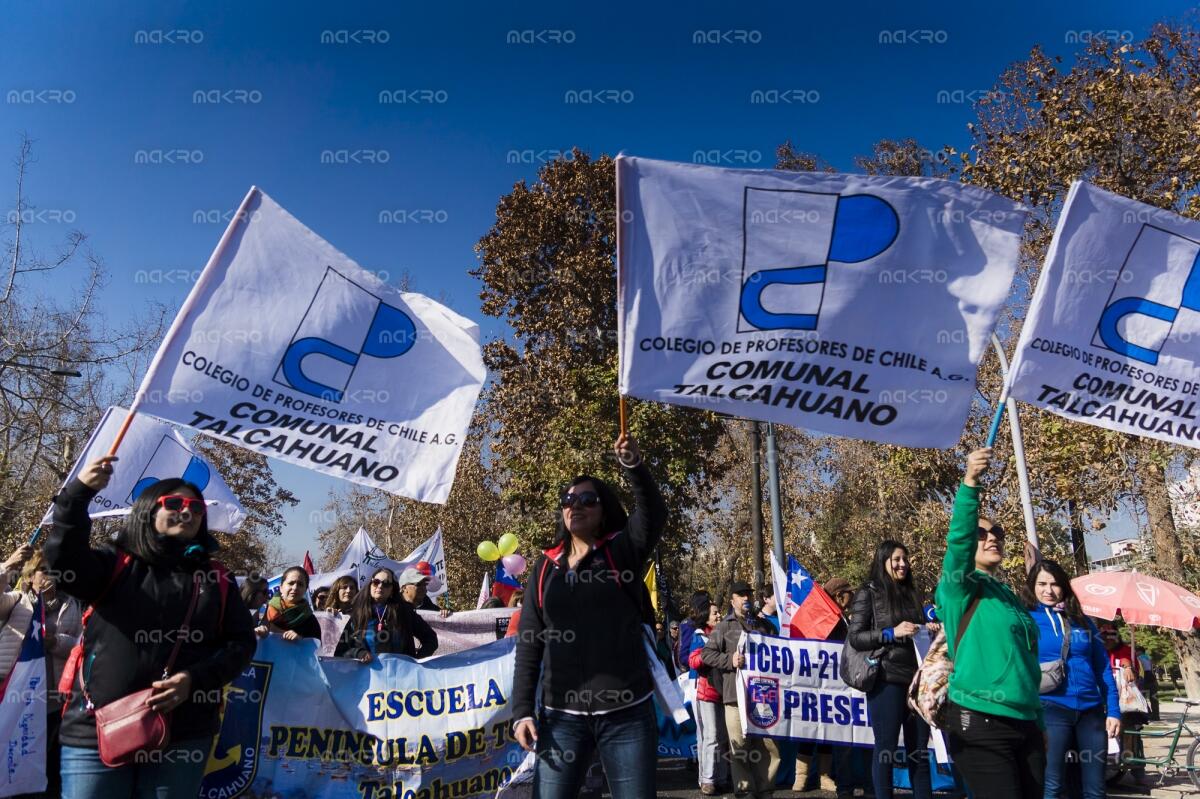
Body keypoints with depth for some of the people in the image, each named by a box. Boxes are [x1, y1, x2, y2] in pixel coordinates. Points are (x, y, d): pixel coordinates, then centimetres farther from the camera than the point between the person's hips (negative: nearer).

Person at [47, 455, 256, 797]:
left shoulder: (216, 579, 9)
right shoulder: (115, 564, 5)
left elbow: (241, 642, 6)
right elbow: (63, 560, -15)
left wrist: (195, 679, -11)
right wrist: (79, 492, -26)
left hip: (184, 736, 2)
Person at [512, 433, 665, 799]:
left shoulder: (622, 552, 2)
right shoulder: (545, 567, 9)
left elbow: (654, 515, -18)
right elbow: (528, 645, 9)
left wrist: (634, 465, -35)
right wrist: (522, 711, 0)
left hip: (627, 714, -2)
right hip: (561, 716, 2)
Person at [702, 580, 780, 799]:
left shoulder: (764, 625, 17)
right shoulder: (724, 627, 5)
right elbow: (706, 653, 1)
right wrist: (729, 660, -11)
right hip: (736, 694, -3)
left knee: (769, 745, 5)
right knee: (740, 747, 0)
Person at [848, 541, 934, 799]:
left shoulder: (911, 593, 15)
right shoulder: (869, 593, -2)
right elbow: (855, 637, -7)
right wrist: (892, 633, -16)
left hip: (917, 679, 5)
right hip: (887, 680, -5)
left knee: (919, 749, 11)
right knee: (886, 748, 2)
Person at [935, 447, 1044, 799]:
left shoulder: (1011, 598, 19)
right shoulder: (960, 588, -2)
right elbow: (959, 540, -22)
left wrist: (1039, 722, 21)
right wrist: (970, 483, -34)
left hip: (1024, 724, 7)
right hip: (980, 724, -7)